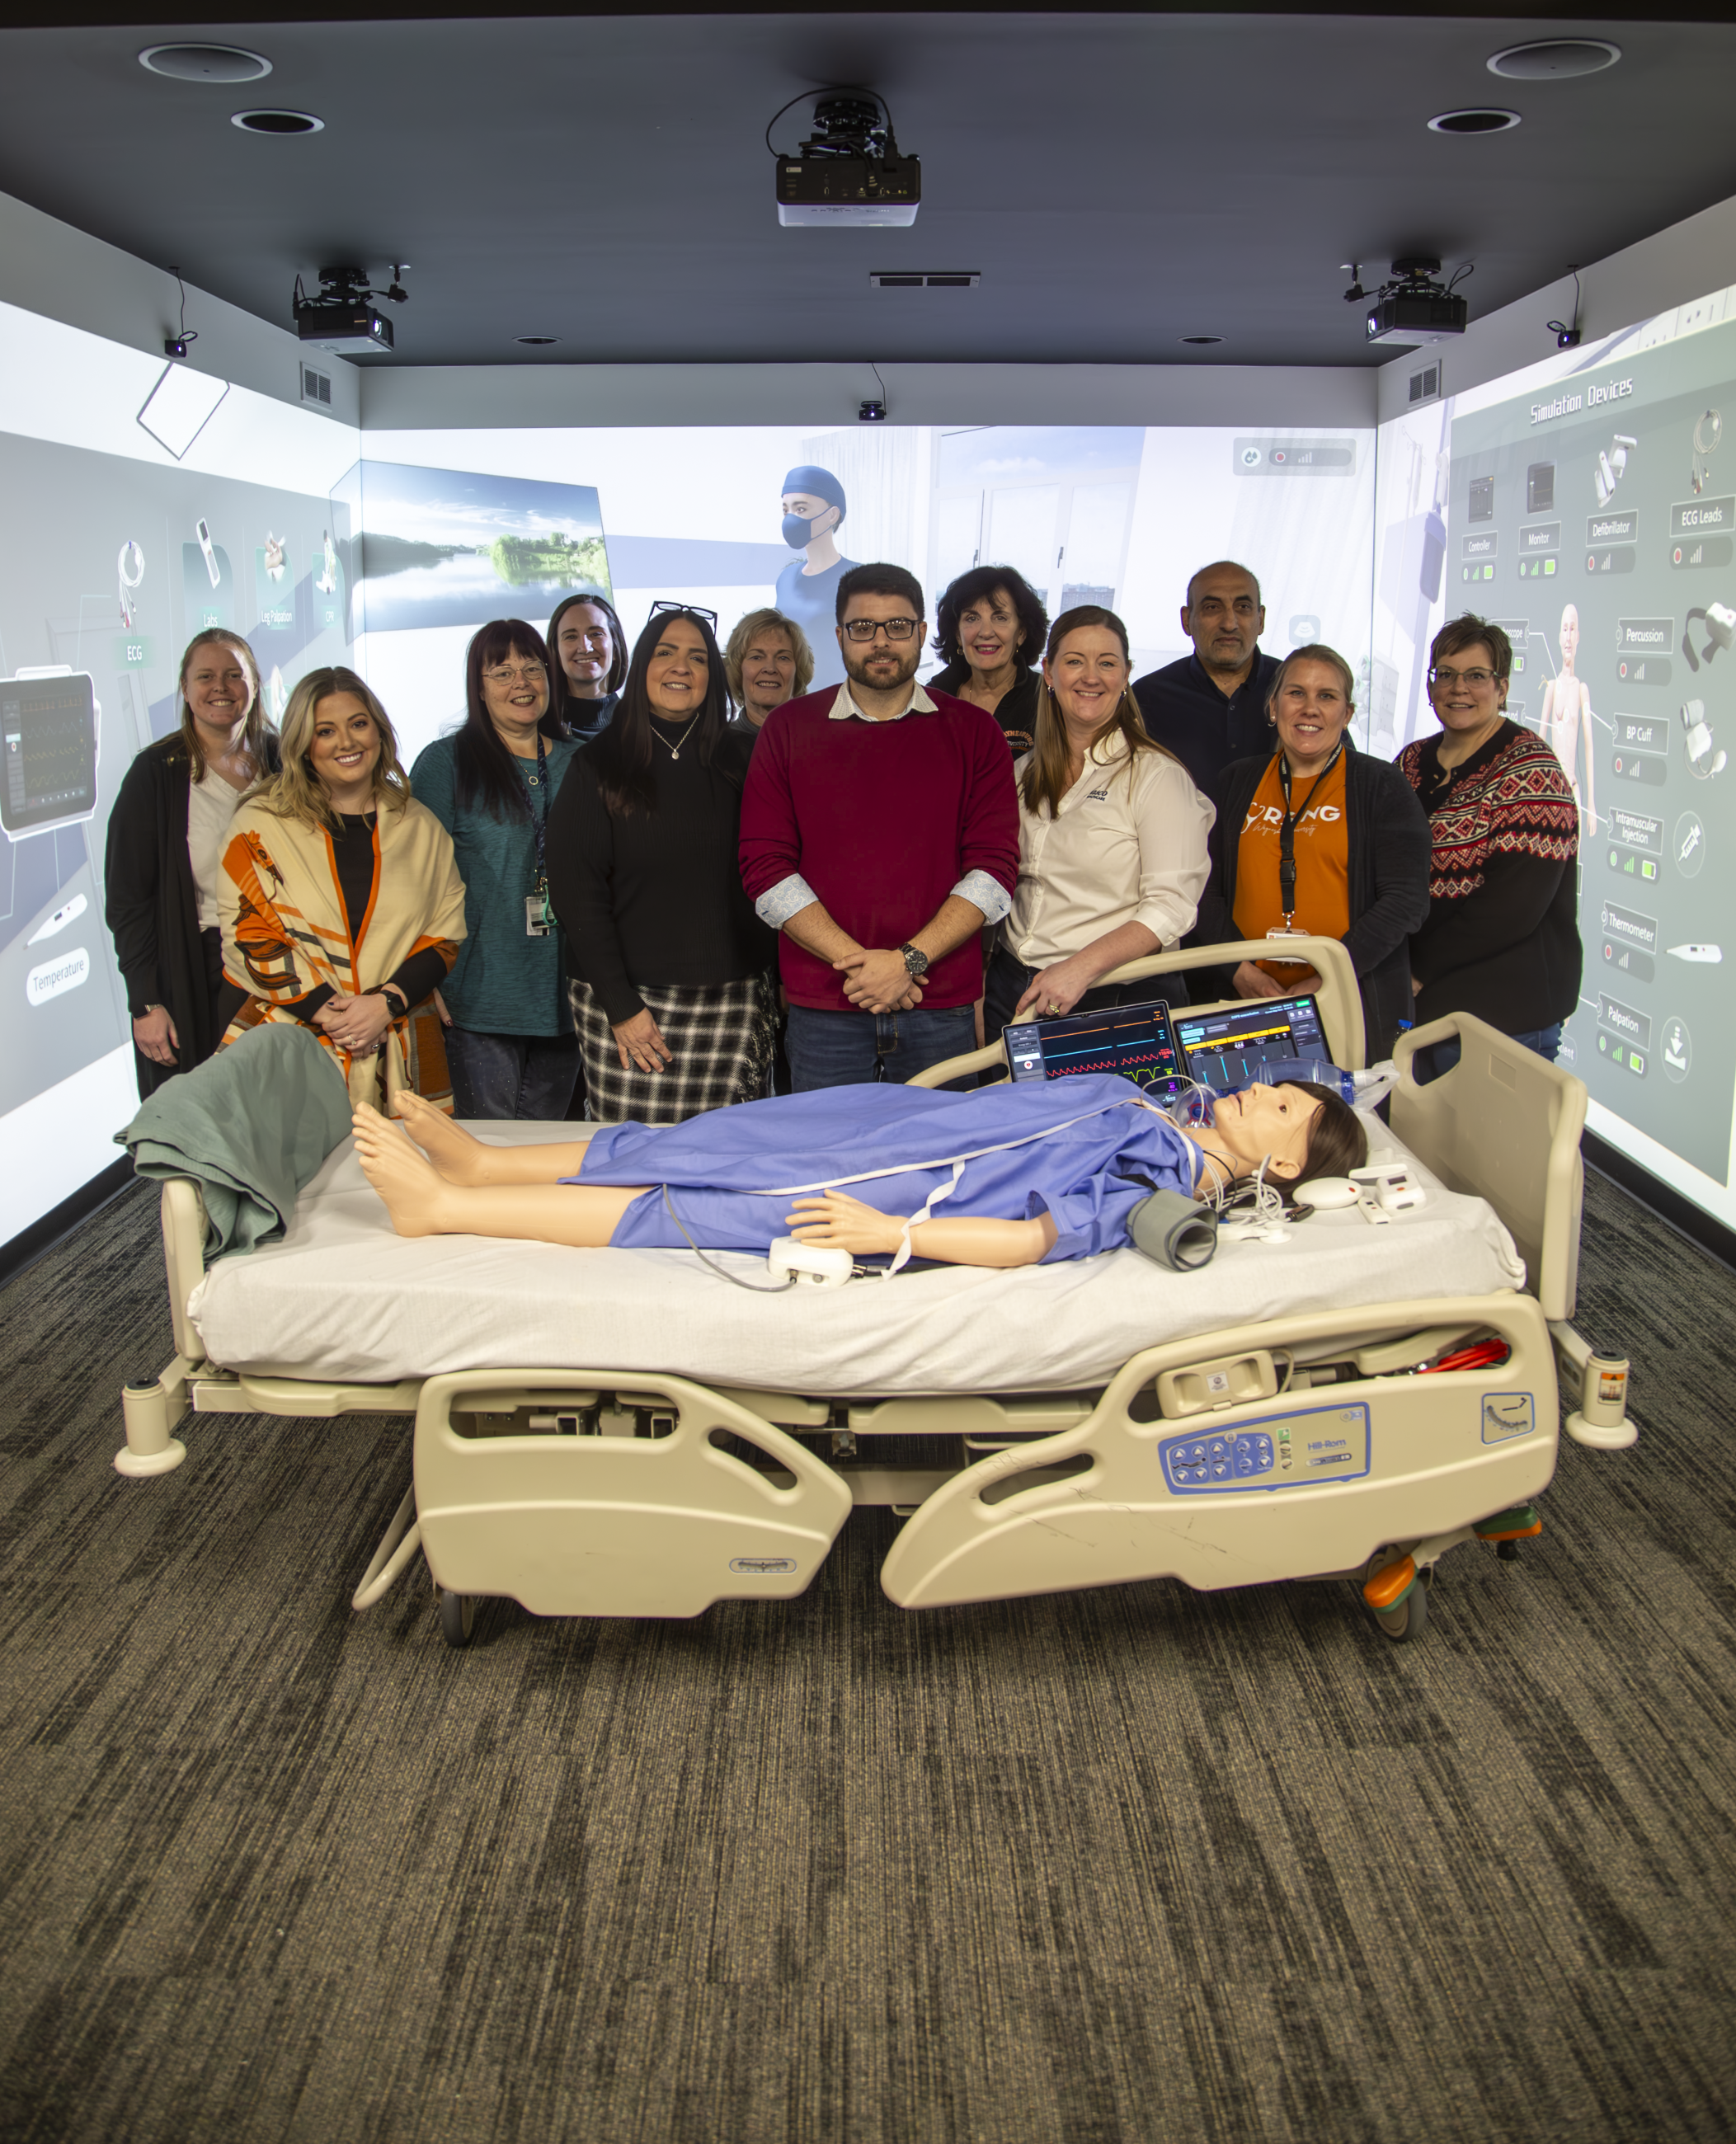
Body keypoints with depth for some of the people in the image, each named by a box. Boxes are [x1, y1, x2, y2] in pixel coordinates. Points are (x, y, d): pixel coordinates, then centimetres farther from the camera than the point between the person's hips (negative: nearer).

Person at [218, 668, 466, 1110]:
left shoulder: (419, 827, 11)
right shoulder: (261, 823, 4)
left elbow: (446, 932, 7)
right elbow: (245, 932, -2)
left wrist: (387, 1002, -9)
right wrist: (324, 1010, -12)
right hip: (288, 1046, -2)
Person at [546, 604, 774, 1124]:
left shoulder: (736, 763, 10)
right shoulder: (599, 766, 2)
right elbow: (576, 893, -2)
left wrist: (775, 981, 2)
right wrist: (620, 1005, -9)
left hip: (733, 999, 2)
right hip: (630, 1001, -2)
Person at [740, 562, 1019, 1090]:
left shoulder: (974, 732, 6)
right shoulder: (789, 729, 6)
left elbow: (995, 867, -2)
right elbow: (765, 868, -2)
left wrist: (910, 959, -13)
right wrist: (854, 961, -12)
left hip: (942, 1010, 0)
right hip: (822, 1011, 0)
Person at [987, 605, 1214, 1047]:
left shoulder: (1157, 776, -8)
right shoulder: (1025, 773, 11)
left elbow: (1172, 905, -16)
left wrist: (1081, 967, -26)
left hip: (1112, 1000, -5)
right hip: (1013, 989, 5)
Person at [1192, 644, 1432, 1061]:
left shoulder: (1382, 786, 2)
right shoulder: (1236, 783, 12)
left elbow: (1405, 899, -6)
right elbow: (1205, 888, 9)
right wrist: (1238, 968, -7)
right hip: (1248, 1003, 2)